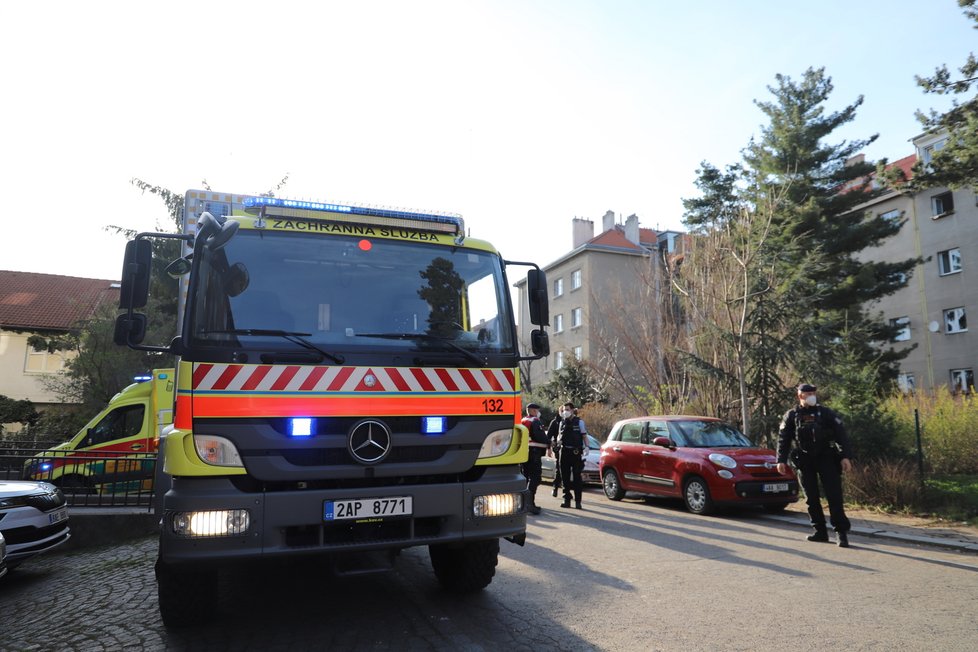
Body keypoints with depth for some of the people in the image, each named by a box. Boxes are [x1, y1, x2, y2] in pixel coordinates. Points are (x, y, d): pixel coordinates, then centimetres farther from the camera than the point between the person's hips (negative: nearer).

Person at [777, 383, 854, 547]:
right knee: (811, 498, 4)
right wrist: (781, 460, -3)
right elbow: (783, 439, 5)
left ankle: (842, 532, -2)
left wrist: (846, 456, -11)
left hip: (826, 458, -2)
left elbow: (841, 434, -1)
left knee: (834, 495, -7)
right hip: (805, 460, 2)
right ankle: (820, 531, 13)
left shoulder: (825, 413, 4)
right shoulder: (792, 416, 7)